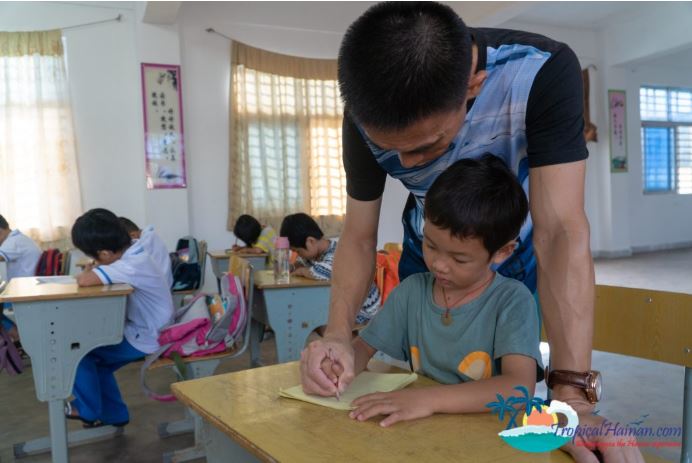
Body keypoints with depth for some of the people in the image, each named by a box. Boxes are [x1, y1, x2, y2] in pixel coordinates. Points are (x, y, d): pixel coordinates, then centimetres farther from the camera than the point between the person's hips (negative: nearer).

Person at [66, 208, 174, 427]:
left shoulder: (133, 265, -31)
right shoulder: (133, 252, -1)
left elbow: (84, 281, -37)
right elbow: (101, 275, 11)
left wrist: (87, 271, -15)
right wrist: (94, 269, -10)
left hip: (145, 339, -9)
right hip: (142, 332, 9)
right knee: (95, 358, 18)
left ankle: (88, 411, 18)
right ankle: (113, 415, 28)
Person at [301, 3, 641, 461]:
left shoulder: (545, 71, -35)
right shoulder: (368, 114, -27)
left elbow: (561, 232, -39)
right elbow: (359, 236, -18)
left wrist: (572, 394, -44)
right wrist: (338, 334, -35)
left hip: (514, 257, -1)